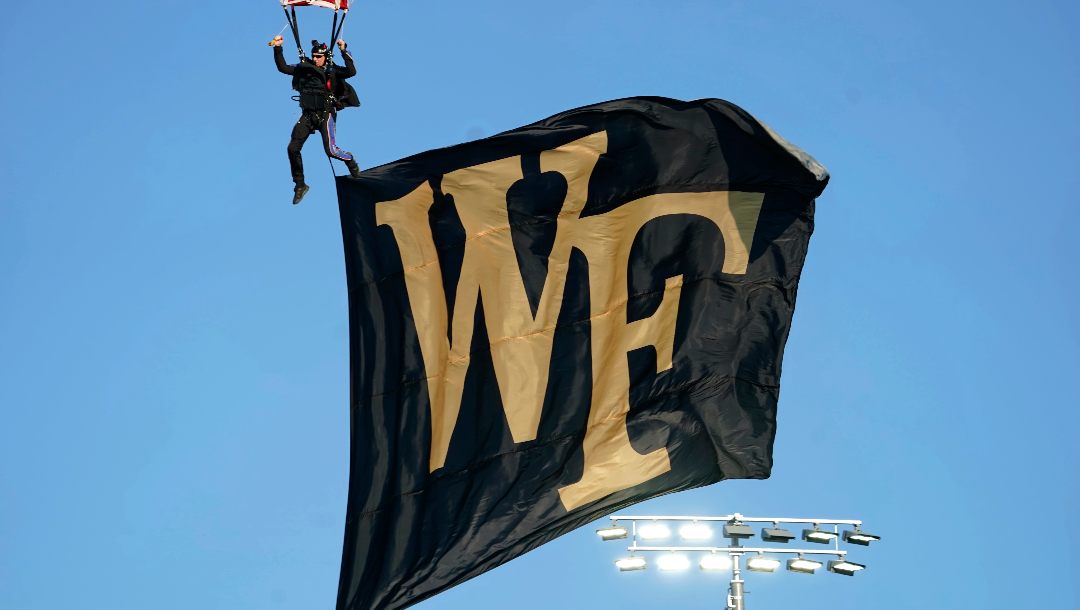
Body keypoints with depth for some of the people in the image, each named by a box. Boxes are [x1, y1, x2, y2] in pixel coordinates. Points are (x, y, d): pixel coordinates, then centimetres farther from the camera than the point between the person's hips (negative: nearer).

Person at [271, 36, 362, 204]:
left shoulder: (332, 71, -3)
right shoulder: (304, 68, 7)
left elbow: (351, 71, -18)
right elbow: (283, 68, 6)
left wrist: (344, 52, -25)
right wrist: (278, 48, -2)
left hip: (325, 114, -4)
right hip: (307, 115, 4)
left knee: (330, 150, -10)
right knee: (293, 148, -6)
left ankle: (350, 160, 26)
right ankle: (300, 185, 6)